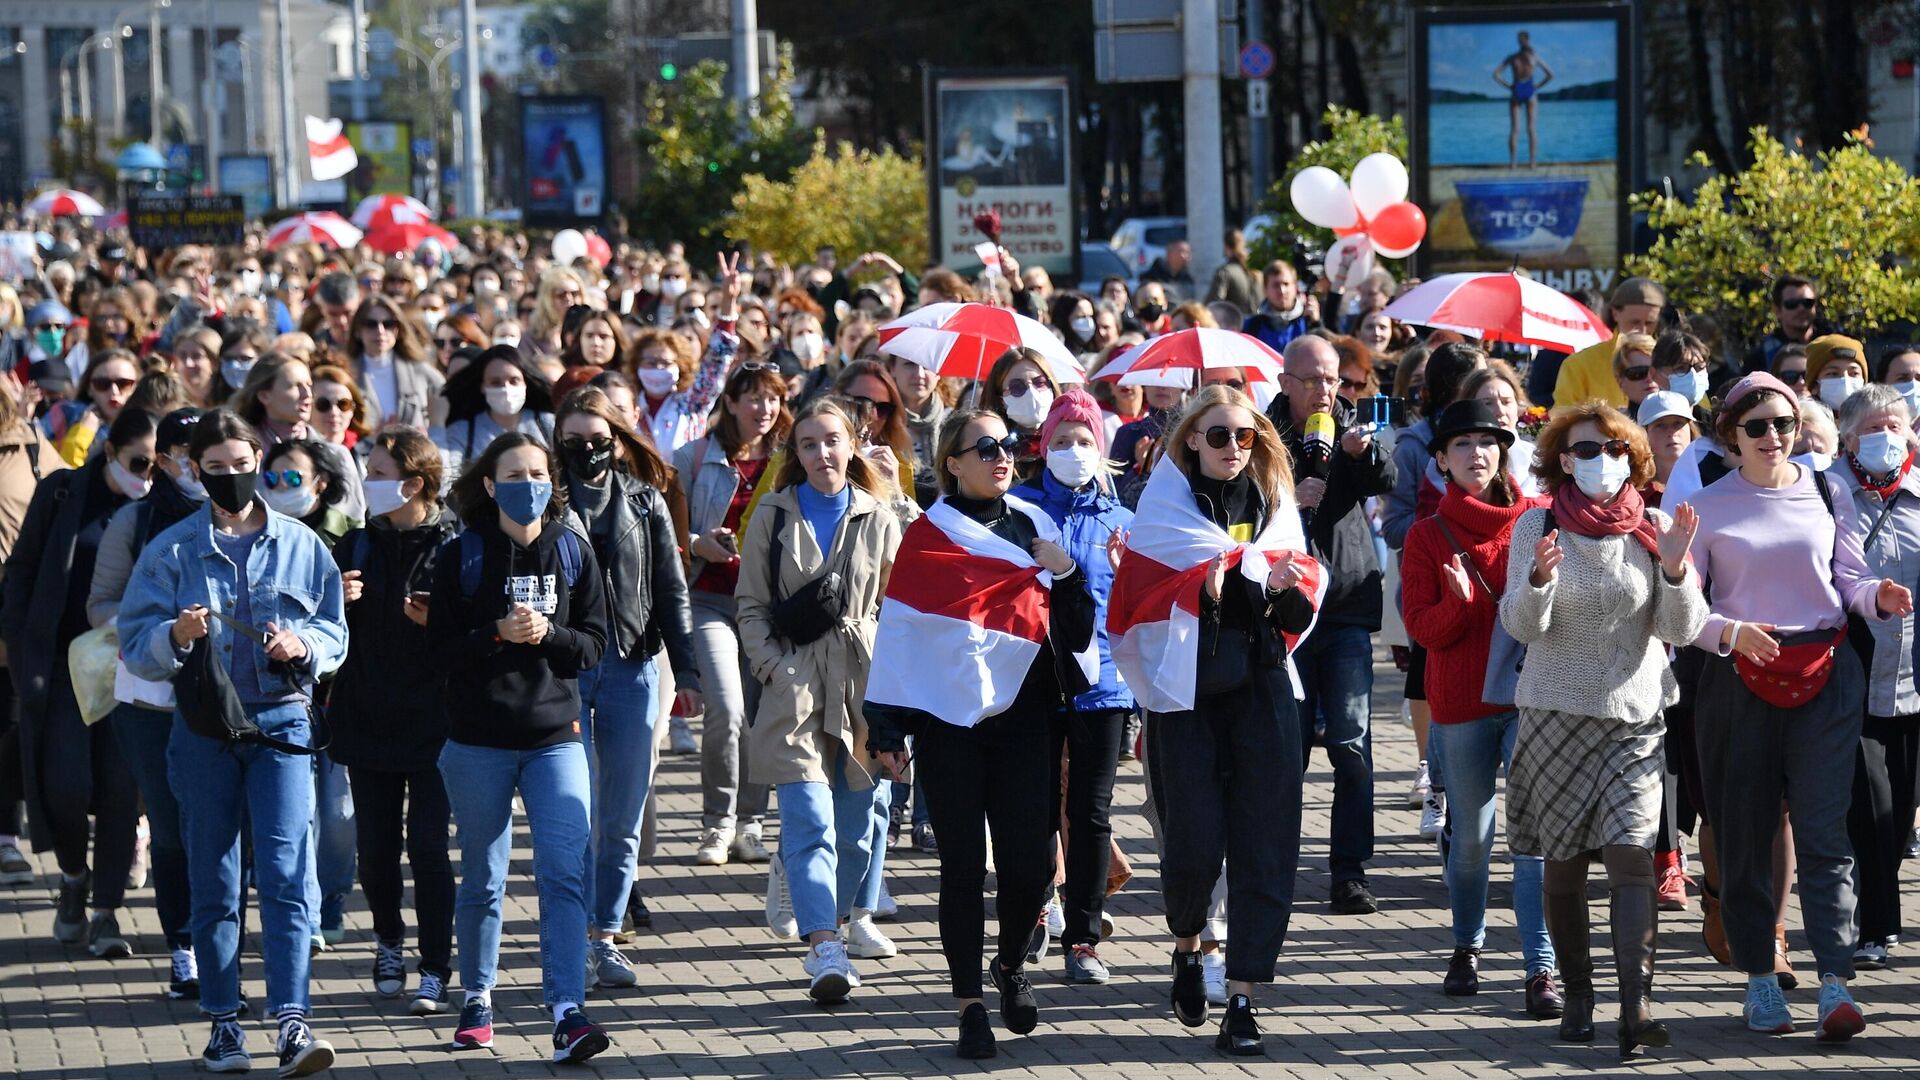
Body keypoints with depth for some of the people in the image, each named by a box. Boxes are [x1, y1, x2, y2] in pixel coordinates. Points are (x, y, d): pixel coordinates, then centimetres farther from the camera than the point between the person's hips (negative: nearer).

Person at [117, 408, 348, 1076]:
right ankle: (223, 1023, 11)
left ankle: (292, 1023, -16)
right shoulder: (172, 550, 5)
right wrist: (175, 635, -19)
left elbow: (335, 631, 9)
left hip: (282, 720, -1)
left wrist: (302, 645, -11)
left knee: (285, 874, -11)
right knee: (213, 882, 4)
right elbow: (134, 644, 1)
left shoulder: (301, 546, 7)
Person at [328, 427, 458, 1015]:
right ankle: (388, 942, 31)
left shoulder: (454, 546, -5)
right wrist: (337, 602, -9)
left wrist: (438, 620, -22)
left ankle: (435, 968, 2)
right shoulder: (358, 544, 7)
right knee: (375, 847, 8)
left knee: (428, 845, -6)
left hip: (433, 718, -4)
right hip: (368, 717, 4)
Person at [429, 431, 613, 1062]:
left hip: (555, 737, 1)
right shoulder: (461, 556, 0)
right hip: (478, 742, -1)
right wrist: (498, 634, -19)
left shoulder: (572, 552, 6)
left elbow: (595, 643, 4)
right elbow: (441, 650, -3)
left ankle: (567, 1014, -16)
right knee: (482, 880, 9)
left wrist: (547, 635, -14)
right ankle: (477, 1003, 25)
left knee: (565, 874, -12)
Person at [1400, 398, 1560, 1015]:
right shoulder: (1427, 536, 6)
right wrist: (1459, 601, -20)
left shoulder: (1538, 519, 6)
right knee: (1471, 836, 9)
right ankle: (1466, 945, 31)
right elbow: (1421, 628, -2)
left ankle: (1541, 968, -11)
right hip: (1461, 701, 1)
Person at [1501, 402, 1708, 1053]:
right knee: (1564, 864, 6)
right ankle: (1577, 996, 18)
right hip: (1556, 713, 1)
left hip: (1635, 717, -1)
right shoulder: (1537, 527, 0)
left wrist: (1674, 566, -20)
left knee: (1631, 855, -13)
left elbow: (1682, 629, -3)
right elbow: (1521, 625, -7)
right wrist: (1540, 578, -27)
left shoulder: (1653, 530, 1)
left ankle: (1636, 1005, -20)